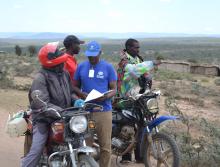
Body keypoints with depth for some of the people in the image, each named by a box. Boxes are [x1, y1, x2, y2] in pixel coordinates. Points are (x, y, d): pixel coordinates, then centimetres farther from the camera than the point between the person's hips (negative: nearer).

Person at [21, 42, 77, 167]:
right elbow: (42, 104, -23)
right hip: (44, 119, -7)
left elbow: (70, 92, 19)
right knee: (36, 151, -14)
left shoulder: (64, 74, 9)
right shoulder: (40, 78, -15)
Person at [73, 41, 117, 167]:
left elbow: (114, 88, 2)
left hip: (104, 110, -2)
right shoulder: (81, 67, 10)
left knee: (105, 146, 0)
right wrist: (82, 94, -9)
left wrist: (106, 96, -19)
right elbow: (75, 86, 13)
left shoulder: (108, 67, 3)